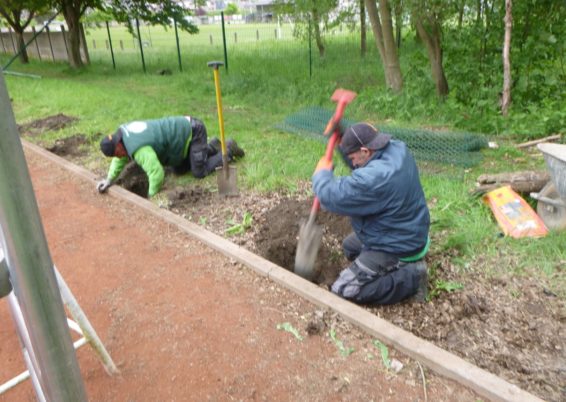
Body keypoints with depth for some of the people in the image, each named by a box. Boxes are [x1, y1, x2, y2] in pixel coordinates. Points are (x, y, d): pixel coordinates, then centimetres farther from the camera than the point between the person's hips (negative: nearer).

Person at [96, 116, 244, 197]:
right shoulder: (122, 132, -1)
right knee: (179, 170, 15)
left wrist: (151, 198, -15)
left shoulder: (138, 149, -30)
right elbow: (121, 160, 15)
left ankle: (228, 150, 12)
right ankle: (212, 147, 26)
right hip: (185, 128, 9)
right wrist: (109, 180, 8)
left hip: (192, 132, -9)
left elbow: (157, 173, -32)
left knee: (199, 172, -4)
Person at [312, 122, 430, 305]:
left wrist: (322, 173, -7)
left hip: (396, 248, -10)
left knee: (343, 290, -7)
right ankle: (403, 266, 16)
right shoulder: (397, 149, -8)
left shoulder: (374, 178, -36)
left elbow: (332, 196, -27)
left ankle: (411, 278, -4)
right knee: (349, 246, 28)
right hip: (407, 234, 10)